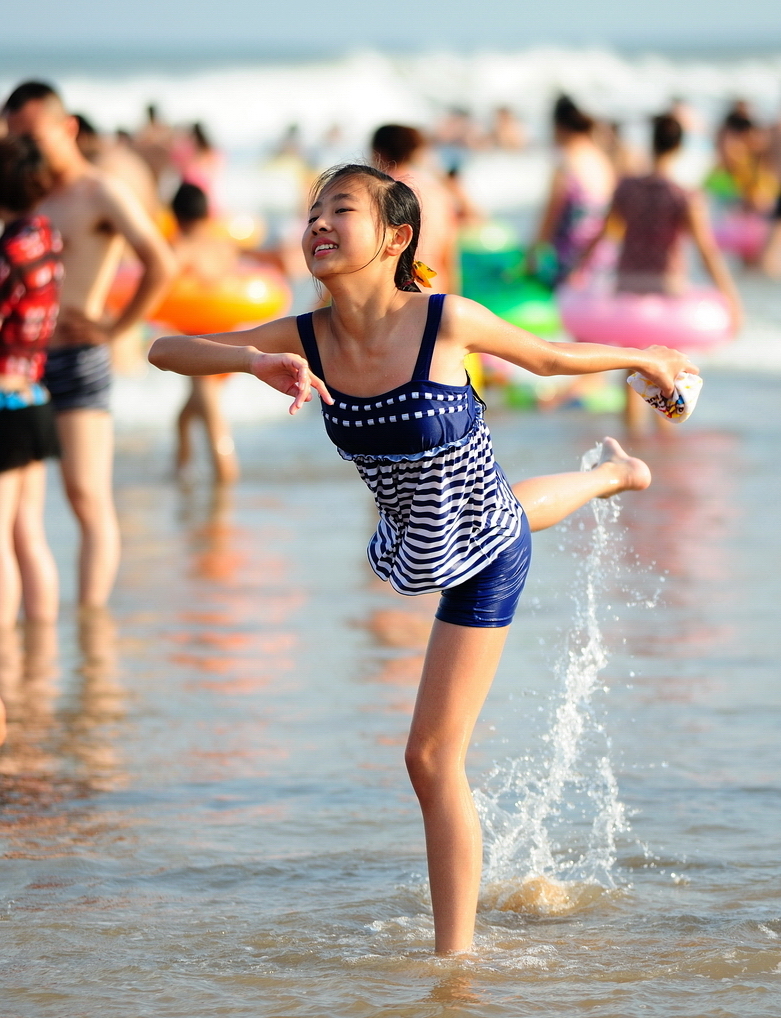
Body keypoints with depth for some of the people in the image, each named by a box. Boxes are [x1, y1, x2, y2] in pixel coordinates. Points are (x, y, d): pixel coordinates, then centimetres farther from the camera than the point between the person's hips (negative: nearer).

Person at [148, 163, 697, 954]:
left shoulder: (447, 322, -26)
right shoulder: (305, 340, -16)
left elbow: (547, 356, -7)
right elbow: (165, 349, -21)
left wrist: (646, 360, 9)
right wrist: (256, 363, -40)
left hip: (482, 560, -6)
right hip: (415, 552, 6)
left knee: (433, 756, -8)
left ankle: (456, 953, 0)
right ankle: (611, 474, 73)